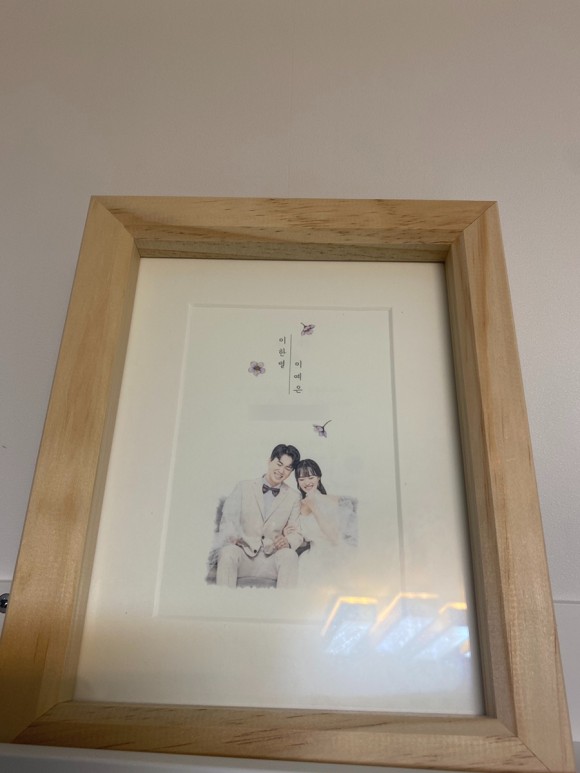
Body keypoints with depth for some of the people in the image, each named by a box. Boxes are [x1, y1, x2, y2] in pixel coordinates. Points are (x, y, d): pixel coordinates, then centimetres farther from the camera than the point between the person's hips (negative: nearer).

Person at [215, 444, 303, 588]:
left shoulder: (293, 497, 13)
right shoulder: (244, 487, 10)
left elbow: (296, 533, 8)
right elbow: (228, 519, 0)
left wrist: (288, 541, -17)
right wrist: (232, 537, -24)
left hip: (272, 558, 1)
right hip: (243, 554, 0)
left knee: (290, 555, -31)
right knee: (228, 552, -32)